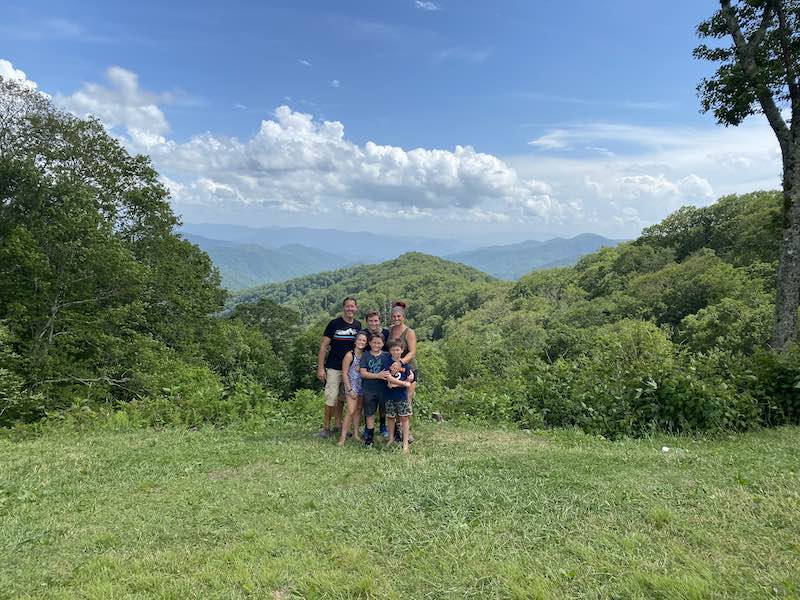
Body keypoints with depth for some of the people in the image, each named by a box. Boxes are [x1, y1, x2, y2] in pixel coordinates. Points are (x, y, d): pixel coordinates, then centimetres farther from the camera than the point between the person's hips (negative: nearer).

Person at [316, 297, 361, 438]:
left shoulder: (358, 325, 6)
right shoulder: (334, 324, -7)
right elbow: (324, 346, -6)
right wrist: (320, 368, -12)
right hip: (334, 368, -4)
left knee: (342, 399, 12)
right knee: (331, 399, -5)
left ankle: (337, 424, 23)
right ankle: (326, 427, 8)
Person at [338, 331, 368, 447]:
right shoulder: (350, 355, -12)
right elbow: (344, 373, -11)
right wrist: (349, 389, -13)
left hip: (362, 385, 5)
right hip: (352, 386, -5)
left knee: (358, 410, 11)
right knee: (351, 411, -11)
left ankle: (356, 434, 21)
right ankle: (343, 436, -4)